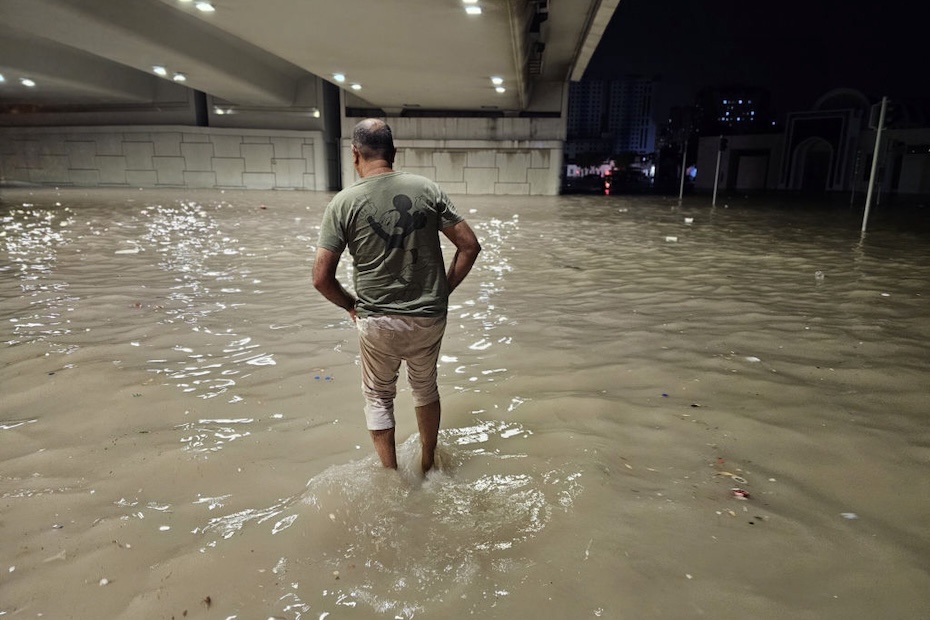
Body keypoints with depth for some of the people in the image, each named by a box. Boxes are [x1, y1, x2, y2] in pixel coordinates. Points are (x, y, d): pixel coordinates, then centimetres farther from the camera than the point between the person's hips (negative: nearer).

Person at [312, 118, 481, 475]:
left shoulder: (343, 202, -9)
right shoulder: (426, 189, -4)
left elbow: (321, 278, -11)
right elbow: (470, 245, -3)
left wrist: (350, 305, 6)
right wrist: (444, 291, 6)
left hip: (377, 322, -2)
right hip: (429, 318, 3)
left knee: (379, 397, 19)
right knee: (425, 387, 25)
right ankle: (428, 464, 42)